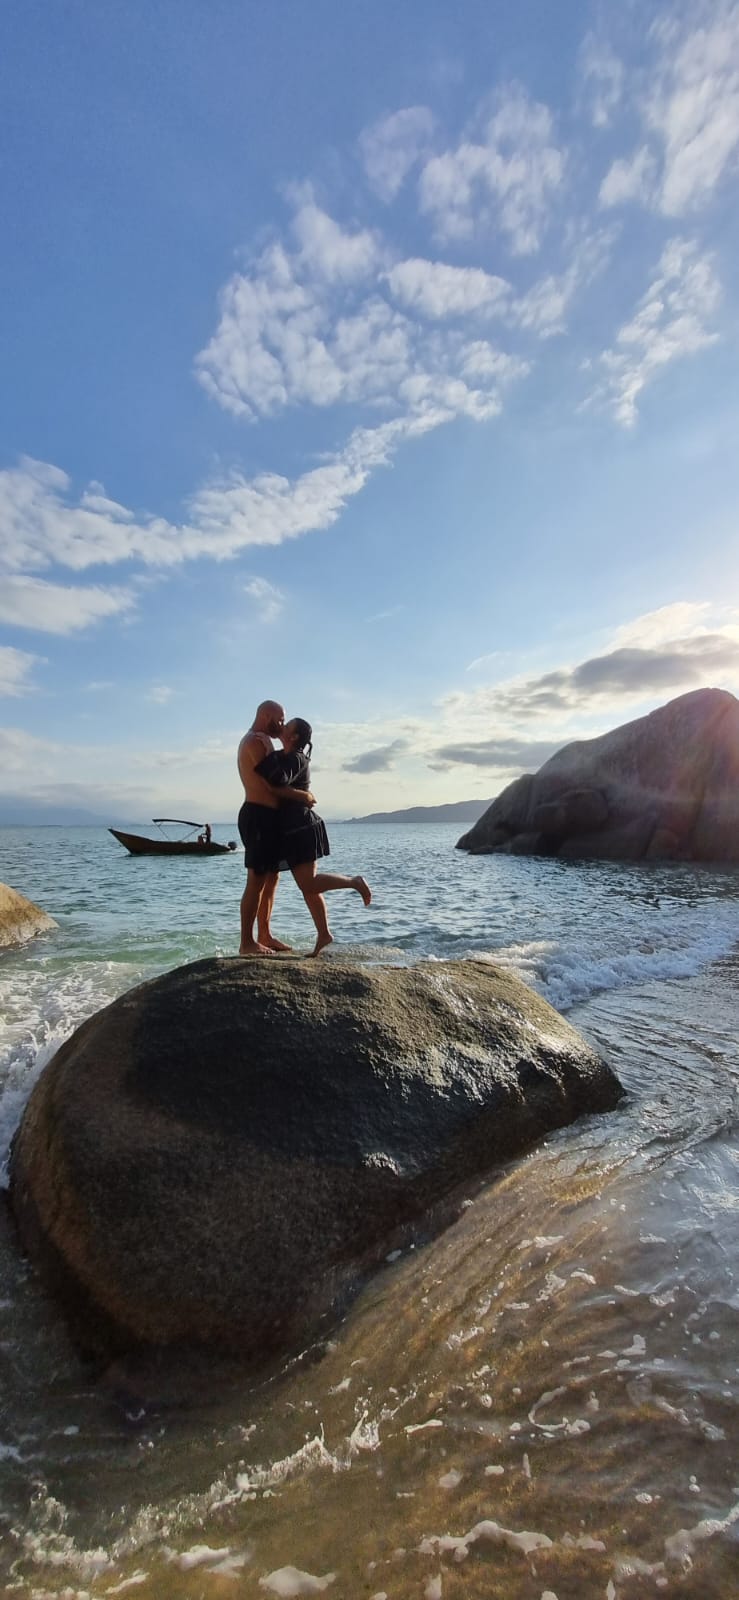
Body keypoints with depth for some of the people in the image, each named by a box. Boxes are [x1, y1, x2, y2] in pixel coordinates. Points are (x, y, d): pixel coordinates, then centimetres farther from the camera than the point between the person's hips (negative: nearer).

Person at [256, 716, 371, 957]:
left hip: (301, 828, -9)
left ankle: (355, 882, 2)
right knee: (308, 886, 9)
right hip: (294, 829, 9)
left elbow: (277, 780, -32)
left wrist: (270, 755, -18)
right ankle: (323, 934, 15)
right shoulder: (286, 757, 14)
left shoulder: (295, 759, -15)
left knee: (308, 884, -11)